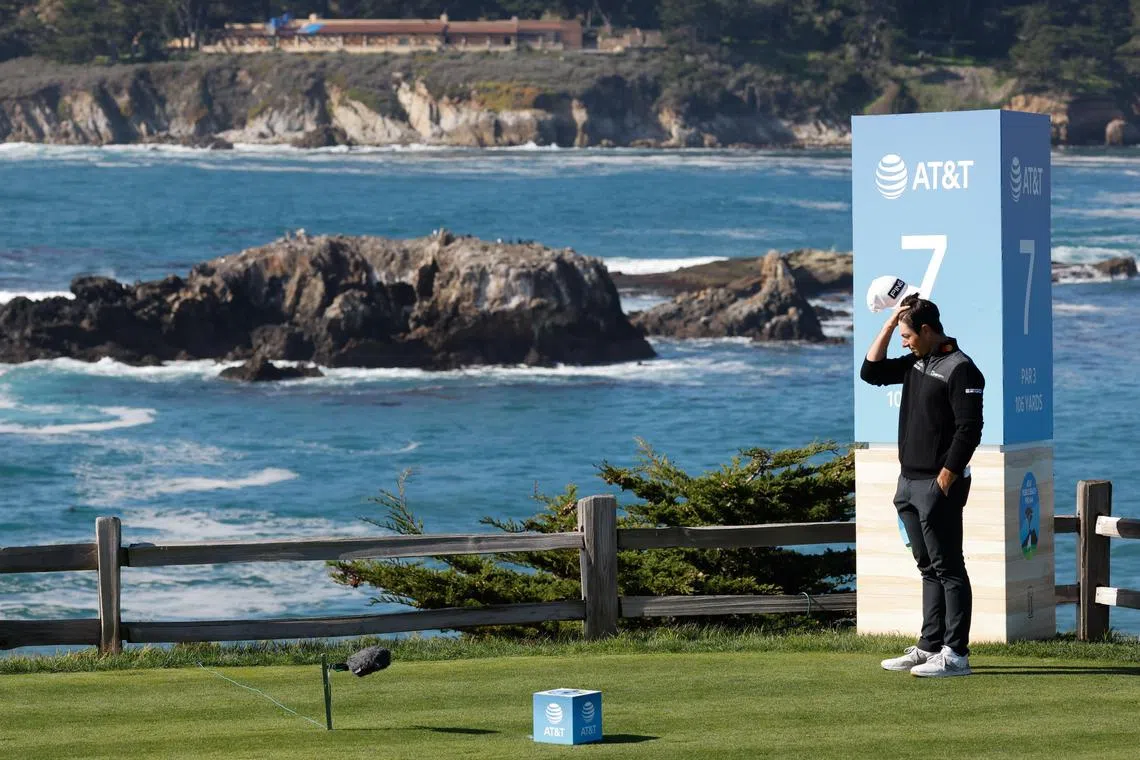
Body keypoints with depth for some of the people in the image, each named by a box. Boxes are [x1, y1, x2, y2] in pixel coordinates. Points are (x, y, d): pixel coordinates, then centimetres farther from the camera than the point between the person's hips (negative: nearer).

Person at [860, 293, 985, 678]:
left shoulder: (960, 369, -13)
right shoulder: (917, 362, 13)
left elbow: (969, 429, -17)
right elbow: (871, 372, 18)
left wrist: (946, 480, -18)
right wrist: (889, 322, 10)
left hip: (938, 486, -9)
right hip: (910, 483, 9)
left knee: (948, 569, -6)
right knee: (929, 569, 13)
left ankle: (955, 654, -6)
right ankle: (929, 648, 18)